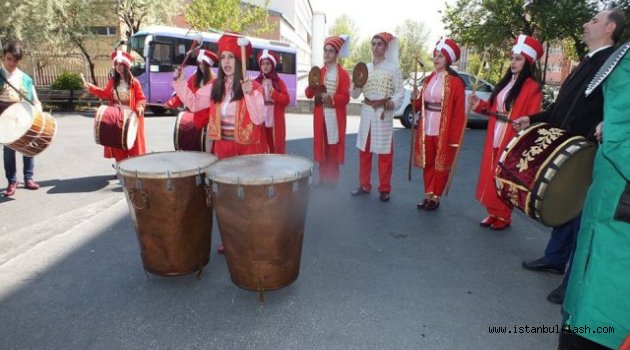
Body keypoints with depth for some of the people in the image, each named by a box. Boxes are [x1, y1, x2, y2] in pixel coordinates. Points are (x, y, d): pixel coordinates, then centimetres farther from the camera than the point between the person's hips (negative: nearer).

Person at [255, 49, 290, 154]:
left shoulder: (279, 82, 6)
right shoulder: (256, 82, 9)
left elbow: (286, 100, -4)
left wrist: (273, 92, -14)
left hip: (275, 123, -1)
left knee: (277, 148, 0)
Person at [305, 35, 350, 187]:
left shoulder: (343, 74, -2)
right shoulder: (319, 72, 11)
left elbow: (346, 98, -9)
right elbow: (309, 94, 7)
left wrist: (331, 97, -24)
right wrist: (312, 86, -14)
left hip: (335, 116, -4)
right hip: (320, 115, 4)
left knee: (334, 148, -1)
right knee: (321, 146, 6)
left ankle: (332, 180, 9)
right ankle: (323, 178, 16)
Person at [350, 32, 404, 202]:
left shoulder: (393, 68, -3)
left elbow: (400, 91, -6)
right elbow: (355, 94, 8)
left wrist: (393, 102, -25)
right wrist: (356, 84, -12)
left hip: (384, 112, -4)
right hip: (367, 111, 5)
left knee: (385, 152, 0)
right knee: (364, 150, 10)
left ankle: (384, 189, 11)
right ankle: (364, 185, 22)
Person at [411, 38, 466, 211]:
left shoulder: (456, 82, -9)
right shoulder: (429, 79, 11)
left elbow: (459, 112, -12)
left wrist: (455, 137, -16)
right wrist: (415, 100, -4)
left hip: (444, 131, -6)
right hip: (426, 129, 6)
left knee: (441, 165, 6)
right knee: (427, 164, 13)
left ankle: (436, 197, 18)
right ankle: (428, 195, 25)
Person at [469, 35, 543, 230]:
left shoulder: (532, 88, -9)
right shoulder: (505, 82, 14)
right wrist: (479, 105, 4)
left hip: (512, 143, -7)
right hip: (494, 140, 7)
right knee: (490, 177, 11)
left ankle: (504, 217, 15)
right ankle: (493, 213, 23)